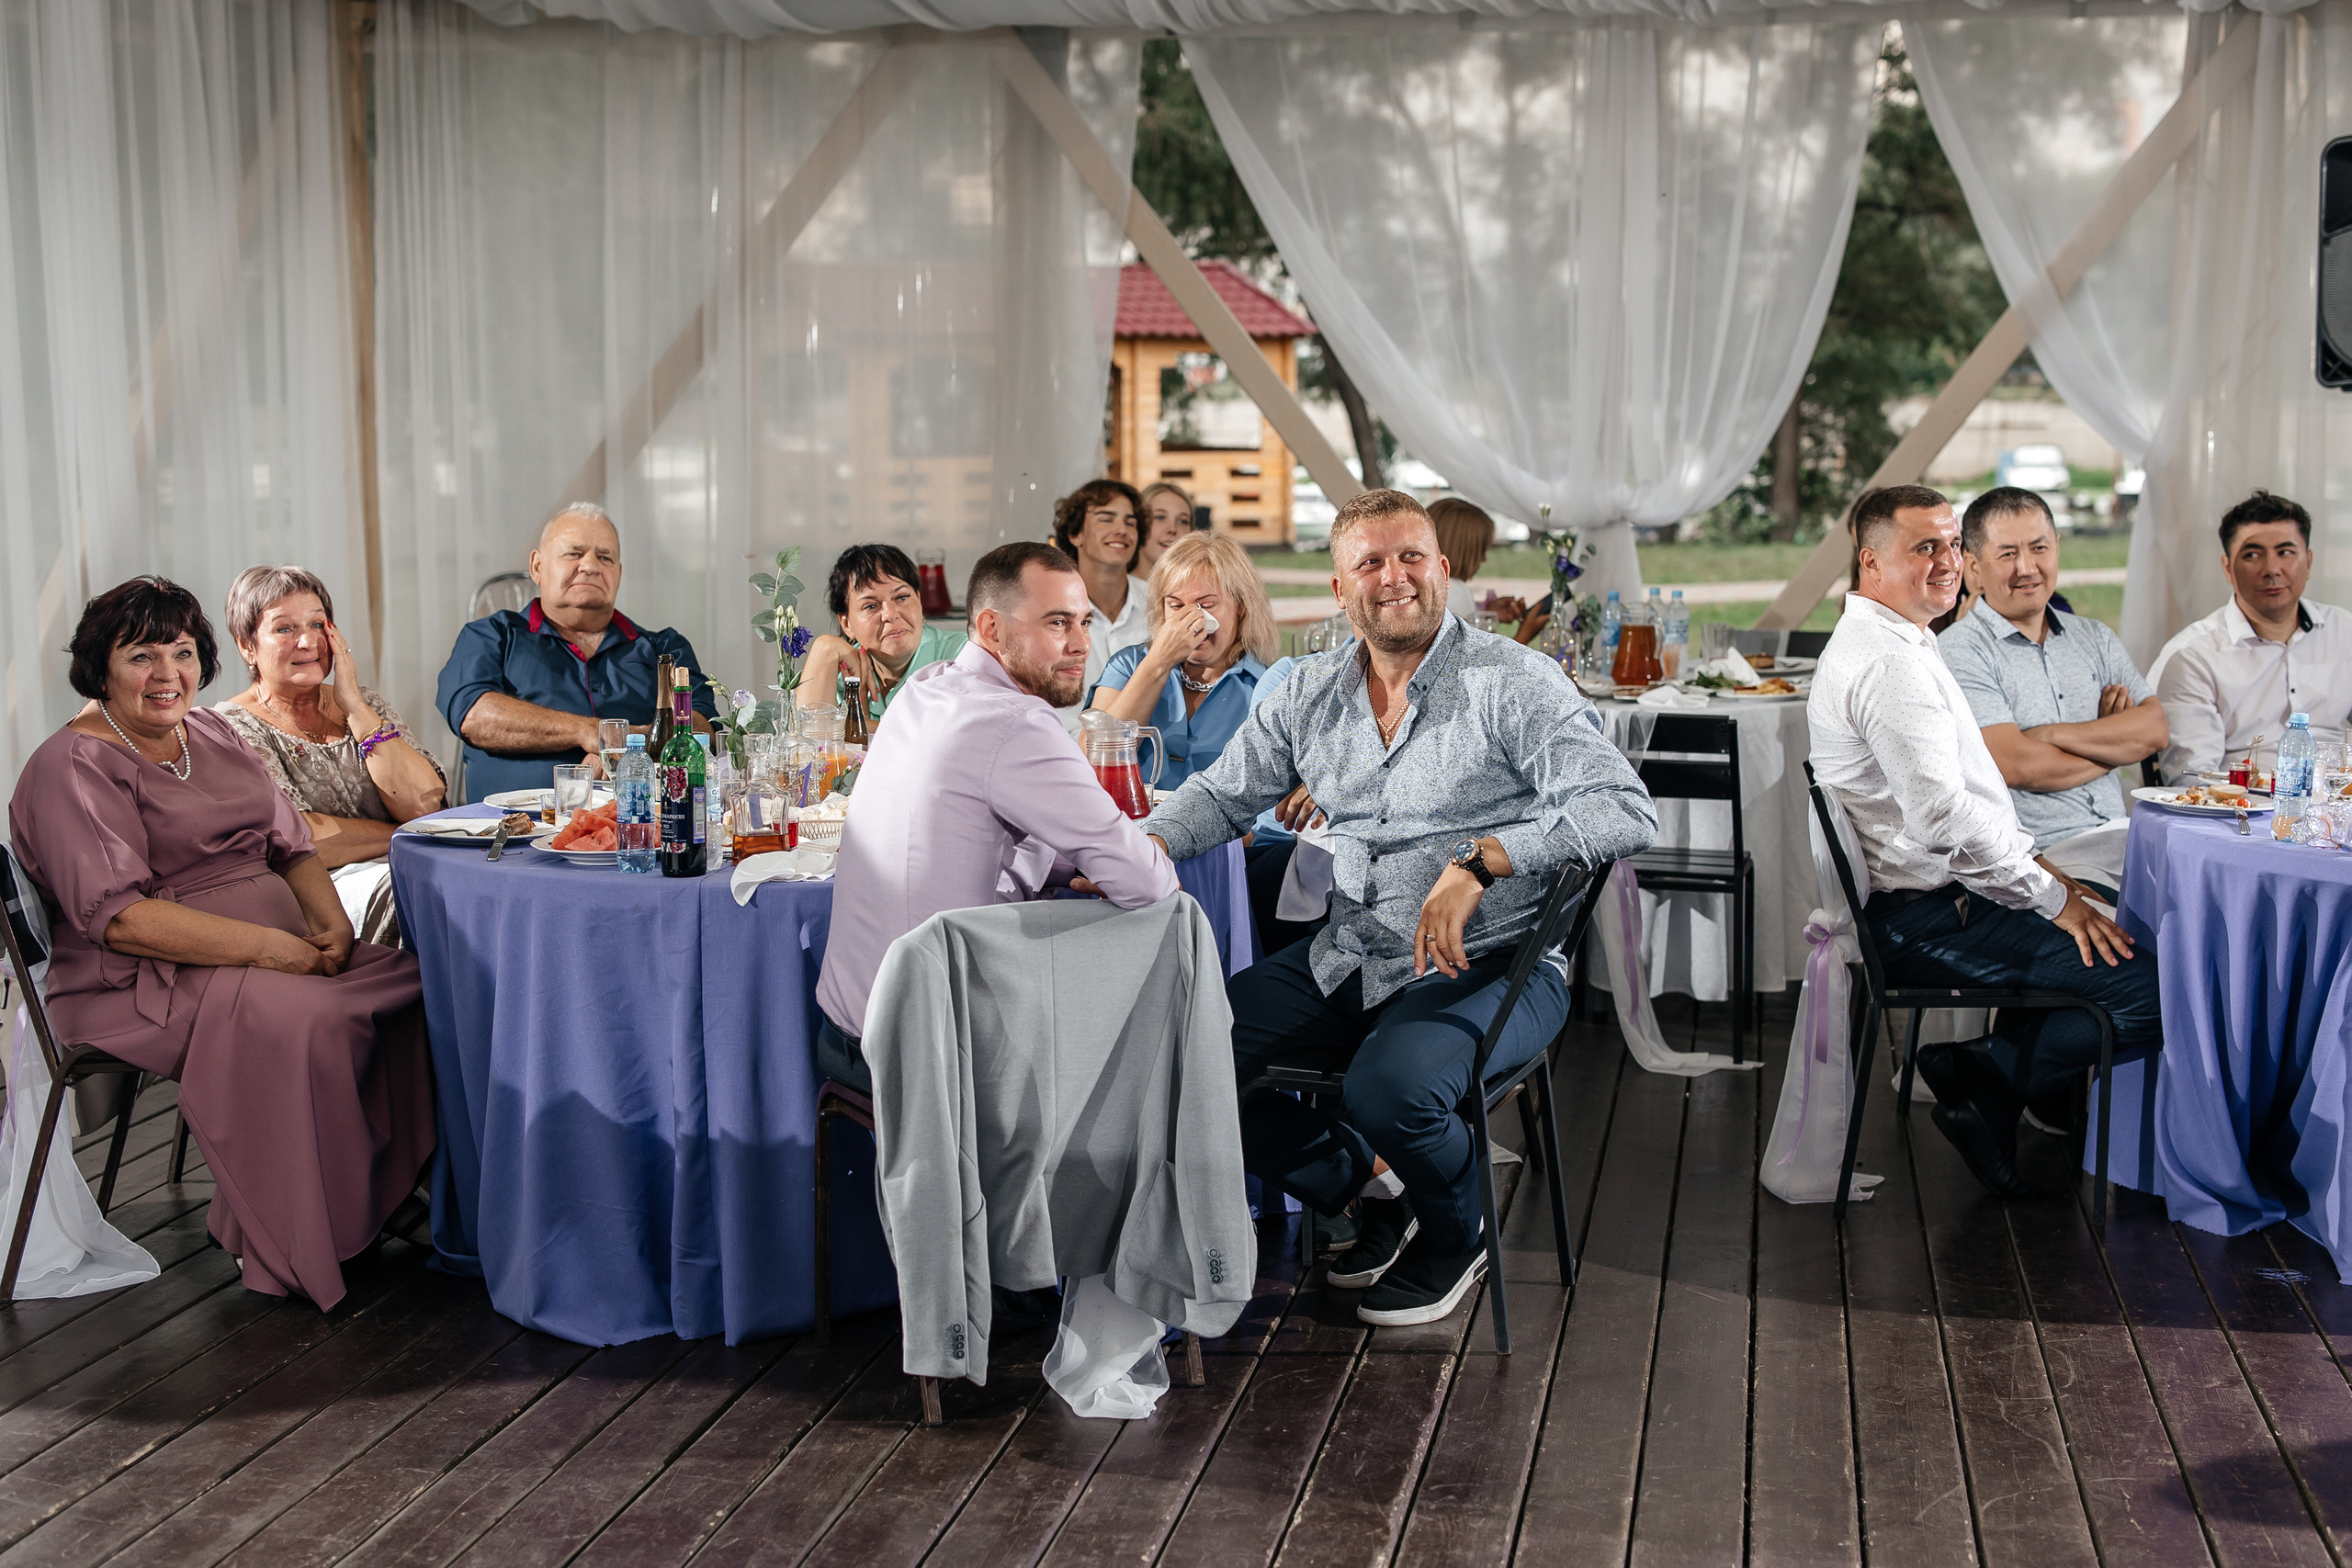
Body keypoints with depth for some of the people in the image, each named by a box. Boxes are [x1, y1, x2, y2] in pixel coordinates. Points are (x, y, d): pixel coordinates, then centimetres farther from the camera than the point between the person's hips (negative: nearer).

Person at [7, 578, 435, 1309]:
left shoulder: (212, 734, 17)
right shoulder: (73, 768, -8)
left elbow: (290, 845, 16)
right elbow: (118, 916, -19)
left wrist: (330, 922, -6)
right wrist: (268, 947, -25)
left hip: (277, 949, 8)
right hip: (141, 983, -7)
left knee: (409, 984, -16)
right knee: (302, 1022, -34)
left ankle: (388, 1192, -7)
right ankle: (282, 1247, -20)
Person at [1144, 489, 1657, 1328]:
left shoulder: (1512, 682, -10)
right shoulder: (1308, 691, 8)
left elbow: (1626, 810, -20)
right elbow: (1222, 793, 17)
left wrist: (1480, 859, -31)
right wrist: (1145, 844, -6)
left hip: (1486, 966, -6)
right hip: (1347, 963, 6)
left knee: (1389, 1085, -34)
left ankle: (1453, 1236, 4)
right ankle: (1372, 1196, 12)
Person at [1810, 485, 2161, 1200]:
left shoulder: (1886, 643, 17)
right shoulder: (1888, 662, -18)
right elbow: (1943, 815, -25)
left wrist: (2029, 861, 14)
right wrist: (2050, 895, -16)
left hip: (1930, 898, 11)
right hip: (1926, 920, -11)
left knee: (2125, 927, 21)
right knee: (2154, 983, -15)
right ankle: (1988, 1082, -4)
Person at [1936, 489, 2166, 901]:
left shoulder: (2094, 638, 18)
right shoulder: (1958, 651, -4)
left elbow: (2155, 729, 5)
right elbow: (2018, 767, -14)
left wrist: (2056, 734, -10)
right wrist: (2113, 742, 2)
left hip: (2120, 836, 7)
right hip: (2043, 858, -7)